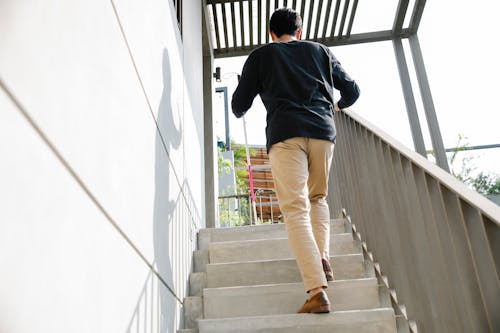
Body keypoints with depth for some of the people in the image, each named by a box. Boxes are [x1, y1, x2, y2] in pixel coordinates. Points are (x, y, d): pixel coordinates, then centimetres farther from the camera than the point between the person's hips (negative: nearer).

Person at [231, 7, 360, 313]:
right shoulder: (320, 50, 23)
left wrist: (240, 112, 39)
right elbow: (352, 90, 22)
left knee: (295, 209, -8)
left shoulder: (261, 56, 16)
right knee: (318, 197, 23)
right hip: (323, 130, 3)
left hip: (285, 133, -3)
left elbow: (239, 105, 15)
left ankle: (318, 291, -18)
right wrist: (338, 106, 44)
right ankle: (323, 257, 5)